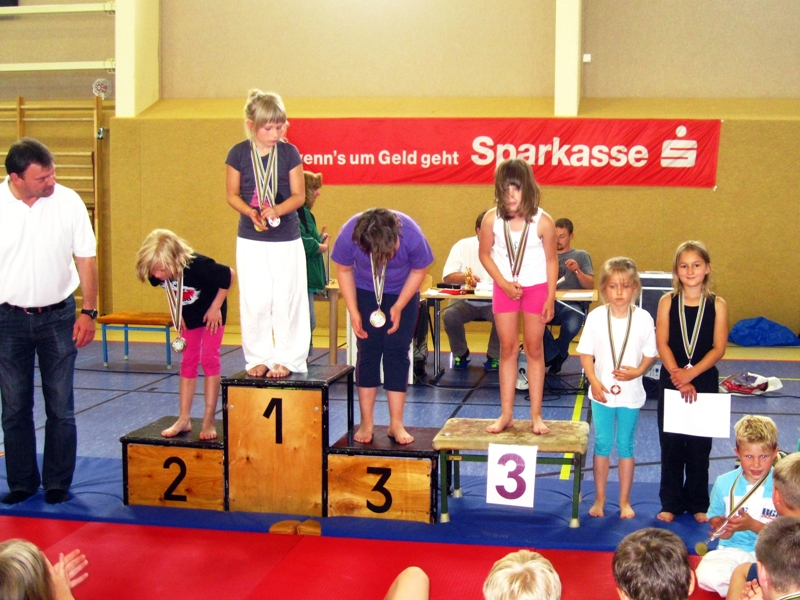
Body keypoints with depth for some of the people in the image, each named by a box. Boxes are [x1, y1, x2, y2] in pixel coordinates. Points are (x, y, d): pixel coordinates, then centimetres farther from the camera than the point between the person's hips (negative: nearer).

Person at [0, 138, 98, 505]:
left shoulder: (68, 201, -6)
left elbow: (86, 259, 0)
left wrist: (88, 312, -2)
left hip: (58, 316, 0)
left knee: (60, 408, 5)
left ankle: (57, 483, 17)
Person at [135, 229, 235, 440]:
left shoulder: (197, 265, -39)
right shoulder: (157, 273, -23)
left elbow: (229, 275, -24)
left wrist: (216, 307, -19)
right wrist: (178, 313, -2)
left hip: (211, 312, -5)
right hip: (189, 316, 5)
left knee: (209, 359, -8)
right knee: (188, 362, 7)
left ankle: (209, 421, -4)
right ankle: (184, 419, 12)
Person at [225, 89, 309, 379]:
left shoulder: (289, 152, -3)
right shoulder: (239, 153, -3)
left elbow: (299, 195, -2)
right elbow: (232, 194, 3)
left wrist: (276, 210, -21)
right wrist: (251, 212, -17)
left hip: (287, 239, 0)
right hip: (251, 240, 0)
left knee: (287, 301, 2)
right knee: (255, 302, 2)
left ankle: (286, 359, 14)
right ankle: (258, 358, 16)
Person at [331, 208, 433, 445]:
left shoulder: (412, 236, -32)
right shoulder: (349, 235, -30)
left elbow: (419, 271, -13)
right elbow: (344, 270, -12)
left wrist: (399, 306, -17)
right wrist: (354, 312, -14)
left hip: (402, 293, 0)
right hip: (364, 292, 0)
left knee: (397, 352, -5)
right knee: (368, 351, -4)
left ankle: (396, 424, 0)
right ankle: (366, 423, 3)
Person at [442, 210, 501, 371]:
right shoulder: (463, 246, 3)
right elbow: (447, 276, -4)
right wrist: (464, 277, -25)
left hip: (494, 302, 0)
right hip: (466, 302, 0)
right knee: (449, 315, -28)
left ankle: (493, 357, -5)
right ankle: (461, 354, 1)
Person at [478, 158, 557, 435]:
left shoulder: (542, 221, -18)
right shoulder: (491, 219, -15)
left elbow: (551, 261, -7)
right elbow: (485, 254, -1)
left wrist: (550, 299, -6)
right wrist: (504, 283, -10)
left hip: (536, 288, -1)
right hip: (504, 288, 1)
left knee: (534, 350, 5)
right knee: (507, 349, 7)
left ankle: (536, 415, 13)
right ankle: (506, 414, 15)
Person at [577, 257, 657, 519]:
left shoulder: (643, 318, -7)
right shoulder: (596, 317, -7)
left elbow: (650, 354, 0)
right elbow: (586, 353, -2)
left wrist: (637, 371, -18)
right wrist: (594, 381, -13)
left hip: (630, 392, 0)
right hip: (602, 392, 0)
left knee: (626, 445, 10)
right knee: (602, 444, 10)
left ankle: (625, 501, 22)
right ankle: (599, 499, 23)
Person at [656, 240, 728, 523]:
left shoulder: (717, 305, -3)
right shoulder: (668, 301, -2)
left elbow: (718, 348, -8)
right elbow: (662, 343, -7)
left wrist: (691, 373, -18)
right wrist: (678, 377, -16)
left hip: (704, 380, 0)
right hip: (671, 380, 0)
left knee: (700, 445, 8)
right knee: (671, 443, 6)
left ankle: (698, 504, 20)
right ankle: (671, 503, 18)